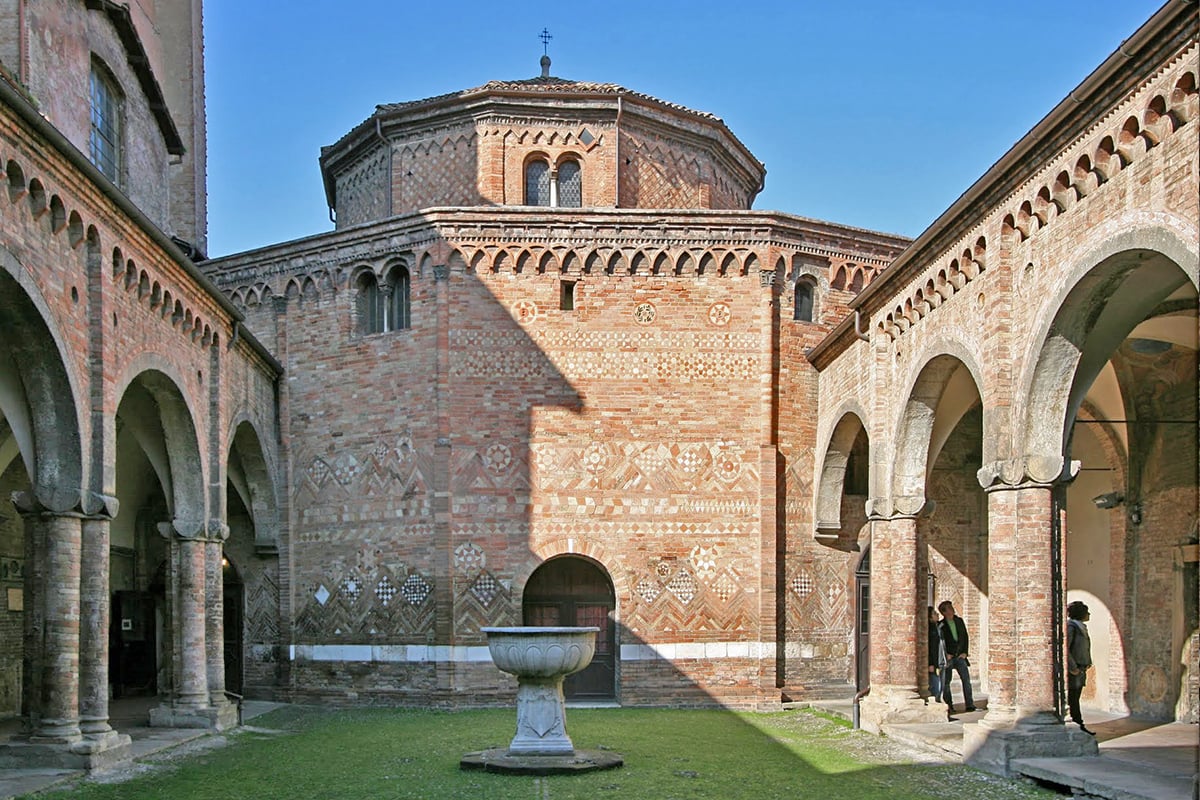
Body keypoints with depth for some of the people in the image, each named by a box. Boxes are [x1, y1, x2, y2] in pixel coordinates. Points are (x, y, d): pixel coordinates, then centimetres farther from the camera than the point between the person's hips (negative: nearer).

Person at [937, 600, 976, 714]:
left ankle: (970, 704, -7)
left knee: (966, 678, -8)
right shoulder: (941, 625, 1)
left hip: (960, 655, 3)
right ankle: (948, 706, 8)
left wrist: (965, 652, 3)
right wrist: (946, 654, -9)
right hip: (948, 657, -3)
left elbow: (966, 637, 13)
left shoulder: (959, 621, 13)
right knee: (945, 682, -1)